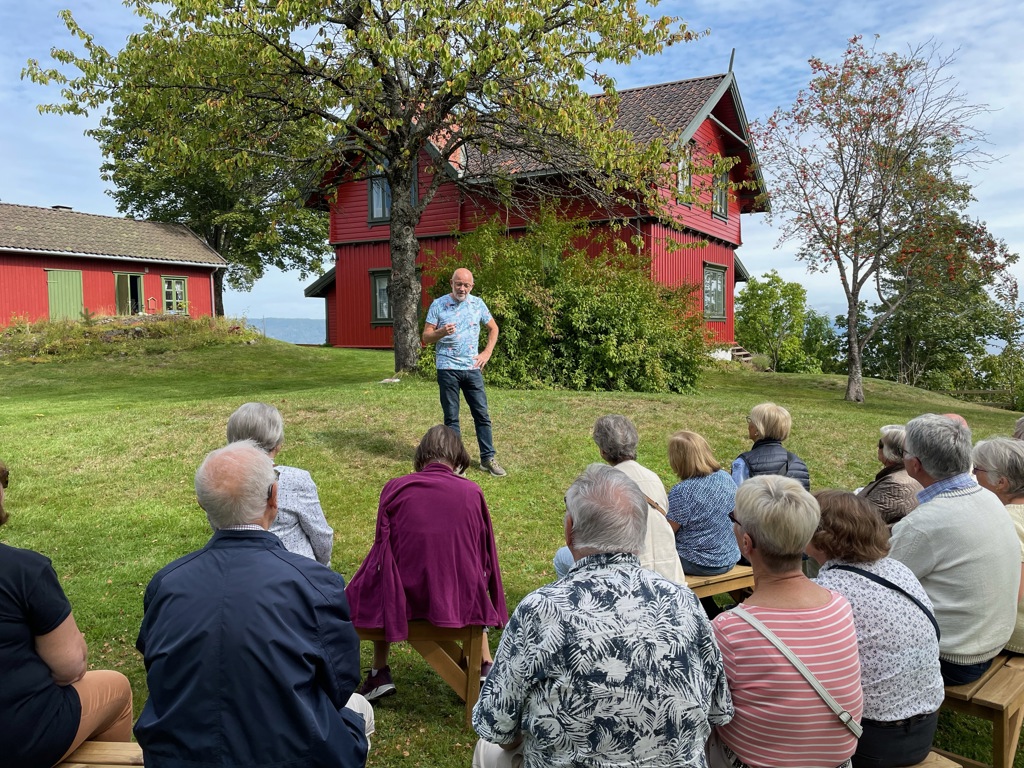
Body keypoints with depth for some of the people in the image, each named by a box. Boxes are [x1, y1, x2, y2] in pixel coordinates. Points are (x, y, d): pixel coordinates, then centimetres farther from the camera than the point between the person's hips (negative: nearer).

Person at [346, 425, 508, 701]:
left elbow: (382, 545, 1)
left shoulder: (395, 488, -9)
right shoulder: (472, 492, -7)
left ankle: (380, 674, 31)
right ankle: (485, 668, 39)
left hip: (404, 598, -1)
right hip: (461, 600, 1)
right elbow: (485, 553, 4)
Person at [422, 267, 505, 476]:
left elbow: (493, 328, 17)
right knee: (451, 417, 4)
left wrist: (487, 353, 5)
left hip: (472, 368, 3)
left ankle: (488, 459, 15)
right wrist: (441, 332, -24)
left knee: (482, 415, 5)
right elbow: (426, 337, -4)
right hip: (447, 369, -2)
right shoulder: (438, 305, -3)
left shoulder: (477, 304, 5)